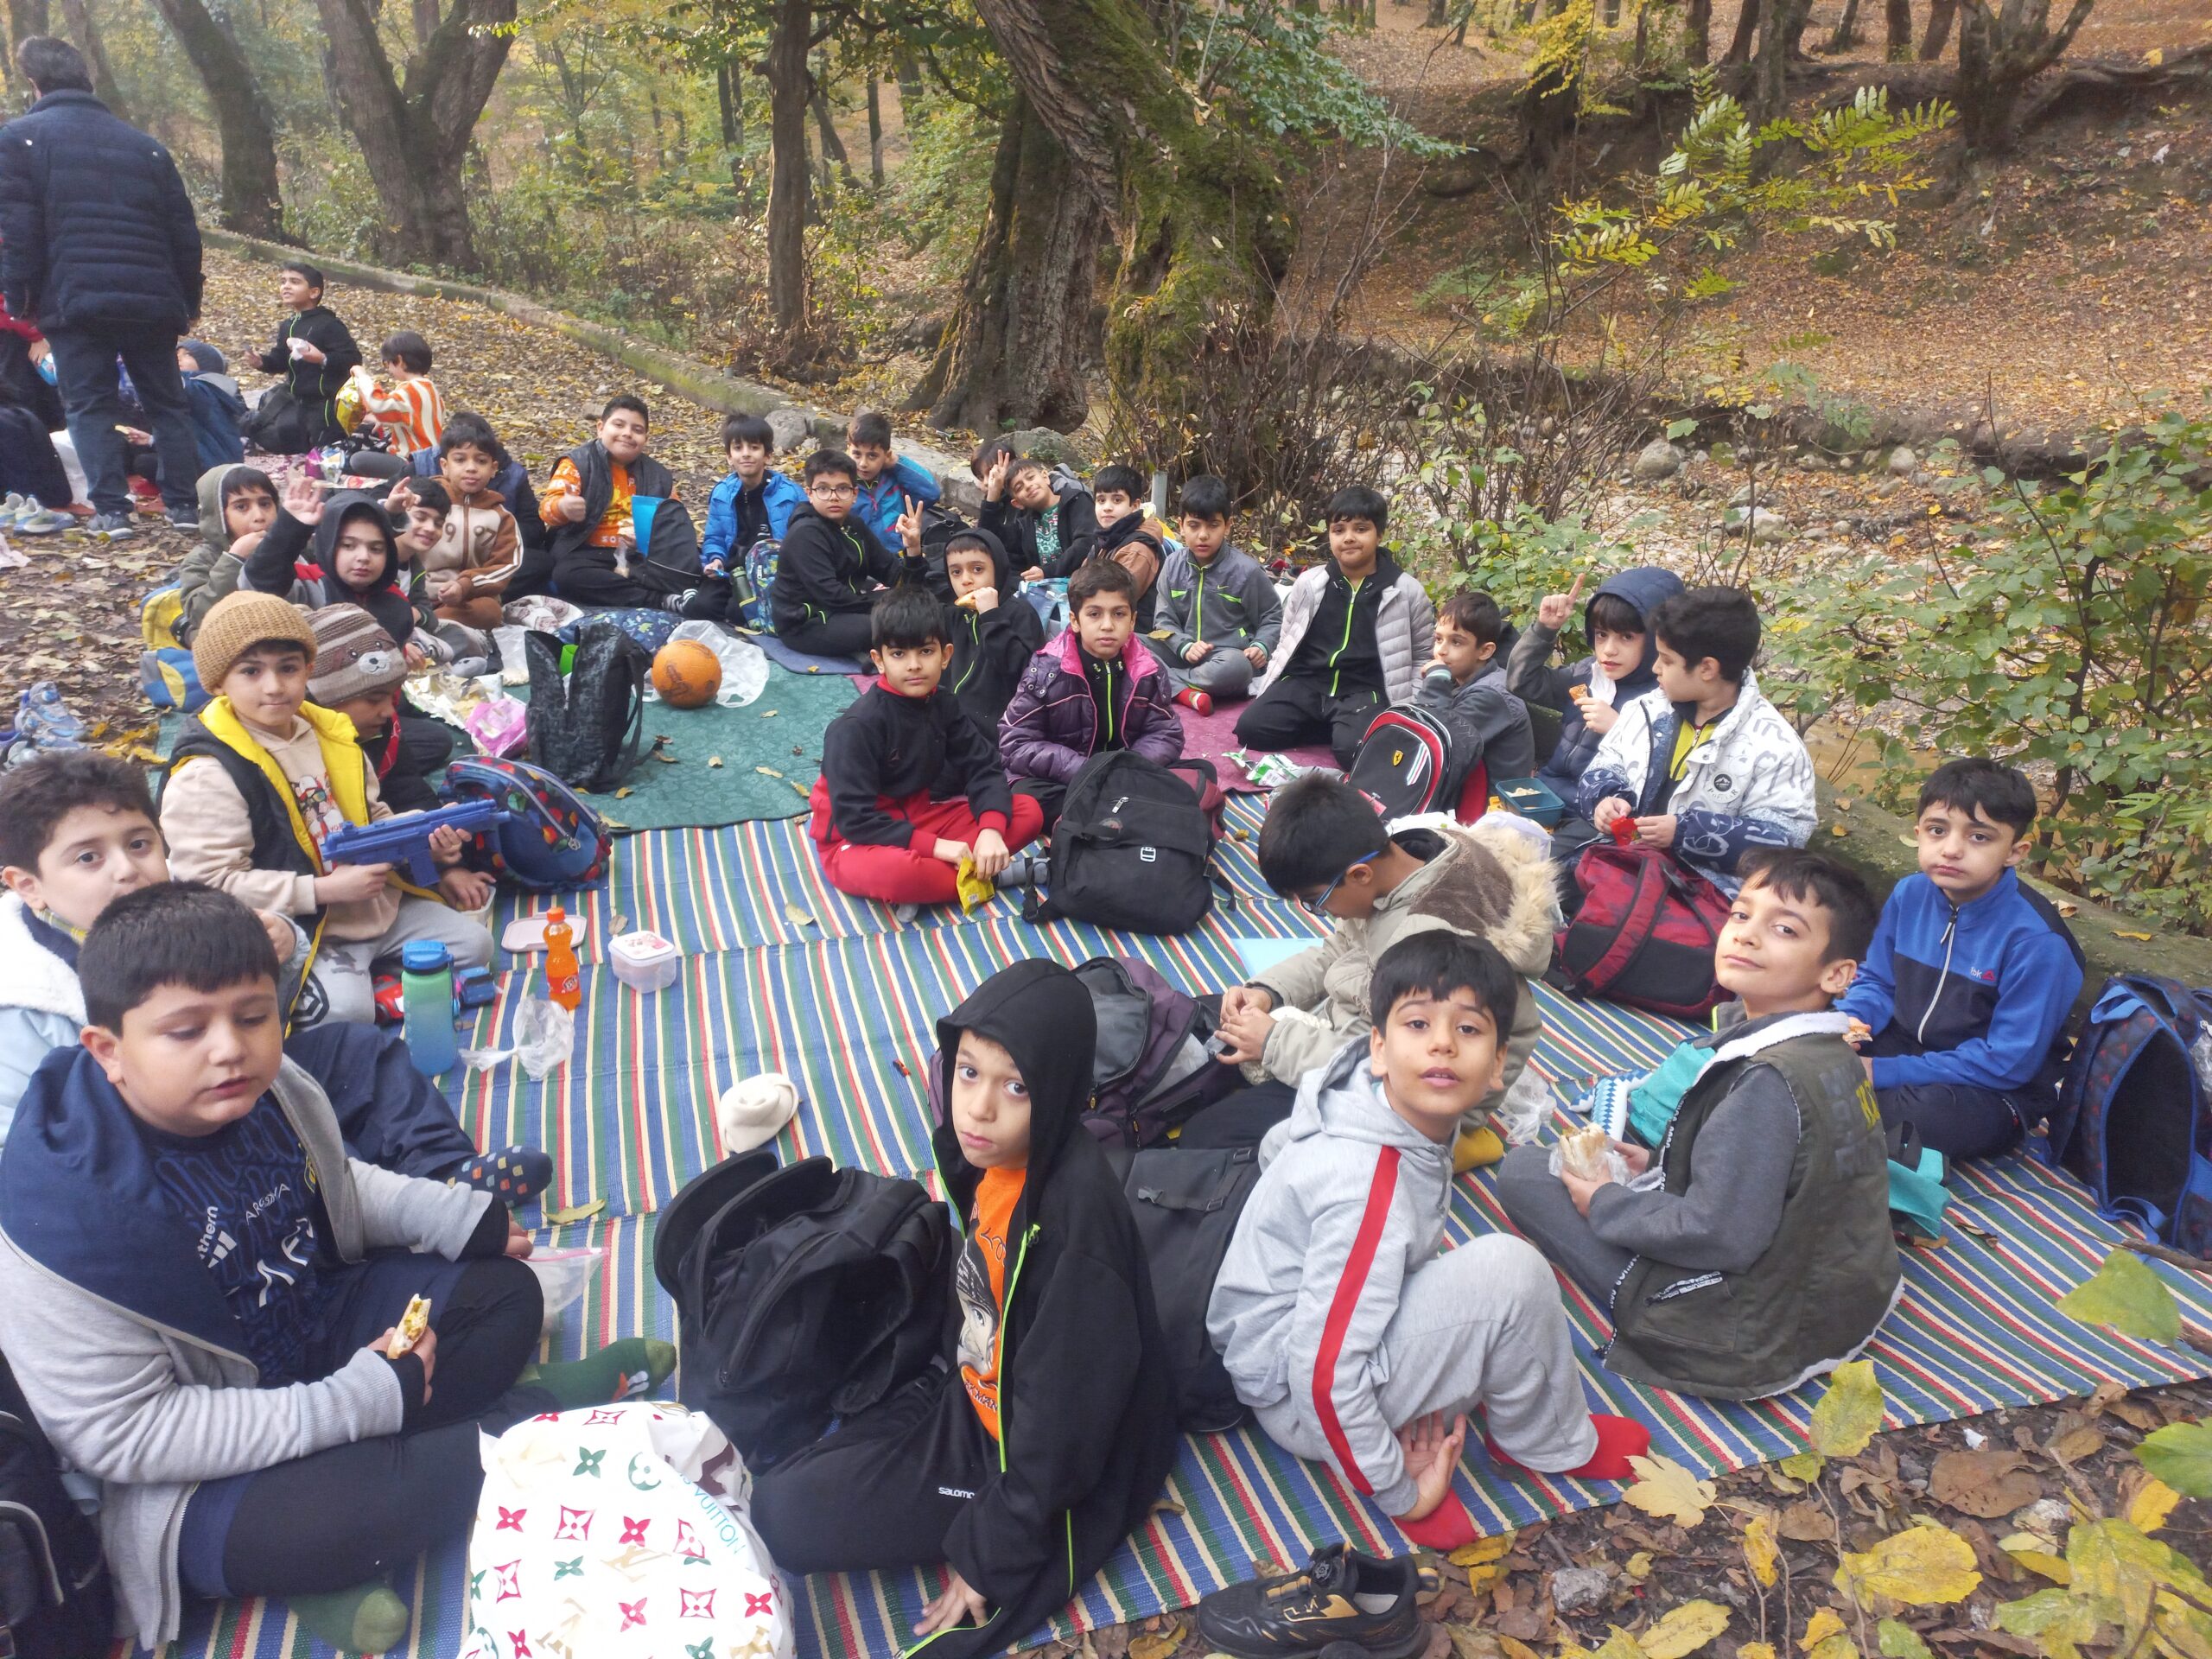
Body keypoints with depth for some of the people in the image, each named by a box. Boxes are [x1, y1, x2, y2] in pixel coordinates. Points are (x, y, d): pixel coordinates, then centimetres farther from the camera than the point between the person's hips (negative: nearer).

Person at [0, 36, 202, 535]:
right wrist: (189, 301, 19)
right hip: (151, 300, 3)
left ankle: (110, 510, -6)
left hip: (74, 300, -3)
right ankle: (183, 504, 6)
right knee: (168, 403, 10)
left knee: (91, 405, 2)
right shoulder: (145, 144, 14)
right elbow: (183, 231, 12)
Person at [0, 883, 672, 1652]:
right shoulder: (68, 1218, -30)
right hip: (192, 1470, -7)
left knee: (505, 1293, 4)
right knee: (347, 1513, -32)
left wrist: (459, 1215, 0)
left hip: (316, 1329, 7)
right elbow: (119, 1433, -26)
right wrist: (356, 1403, -29)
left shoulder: (268, 1092, -9)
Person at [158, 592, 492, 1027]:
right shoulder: (205, 776, -16)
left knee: (474, 945, 5)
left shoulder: (327, 734, 7)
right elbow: (212, 882, -19)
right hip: (296, 929, -7)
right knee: (346, 1008, -30)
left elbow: (372, 817, 20)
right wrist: (325, 890, -22)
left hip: (377, 903, 8)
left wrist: (423, 841, 0)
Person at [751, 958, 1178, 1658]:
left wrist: (989, 1551, -15)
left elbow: (1061, 1413, -25)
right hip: (974, 1394, 8)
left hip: (1039, 1458, -7)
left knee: (784, 1517, -7)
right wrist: (943, 1374, 19)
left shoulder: (1075, 1216, -35)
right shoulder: (998, 1156, -12)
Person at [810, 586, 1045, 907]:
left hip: (920, 819, 7)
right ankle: (978, 872, -15)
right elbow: (854, 818, -23)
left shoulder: (943, 704, 0)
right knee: (900, 873, -43)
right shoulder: (857, 726, -20)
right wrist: (934, 846, -28)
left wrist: (991, 829, -24)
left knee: (1028, 812, -8)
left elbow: (983, 768, -4)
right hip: (856, 843, -7)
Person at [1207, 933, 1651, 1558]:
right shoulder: (1368, 1189, -31)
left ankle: (1410, 1436, 7)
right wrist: (1397, 1492, -15)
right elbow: (1322, 1372, -30)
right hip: (1298, 1396, -9)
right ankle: (1551, 1442, 6)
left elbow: (1275, 1146, 15)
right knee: (1508, 1272, -21)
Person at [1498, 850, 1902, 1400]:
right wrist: (1659, 1162, 10)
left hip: (1753, 1347, -9)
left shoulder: (1770, 1081, -29)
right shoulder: (1834, 1053, -1)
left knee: (1524, 1168, -5)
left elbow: (1720, 1235, -28)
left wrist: (1606, 1204, -13)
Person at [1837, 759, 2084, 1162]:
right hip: (1907, 1045, 5)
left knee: (1931, 1113, -36)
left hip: (1996, 1091, -5)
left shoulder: (2035, 939, -24)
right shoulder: (1910, 894, -5)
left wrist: (1884, 1072, -24)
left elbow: (2008, 1062, -23)